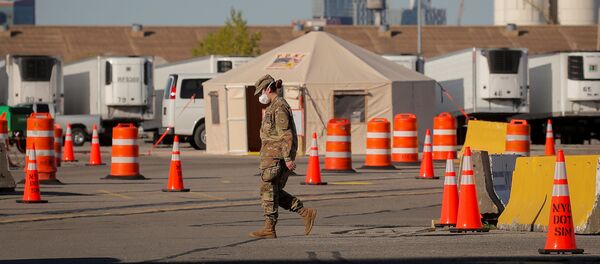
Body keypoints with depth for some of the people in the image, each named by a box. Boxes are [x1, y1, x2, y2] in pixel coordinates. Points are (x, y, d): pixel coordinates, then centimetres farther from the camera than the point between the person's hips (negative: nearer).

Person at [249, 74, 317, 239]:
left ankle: (269, 229, -2)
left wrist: (288, 158, -23)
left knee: (268, 192, -5)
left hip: (275, 157, -10)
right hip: (274, 156, 10)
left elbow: (286, 134, -19)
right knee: (275, 192, 10)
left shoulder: (279, 107, -13)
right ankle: (306, 213, 8)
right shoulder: (274, 106, 18)